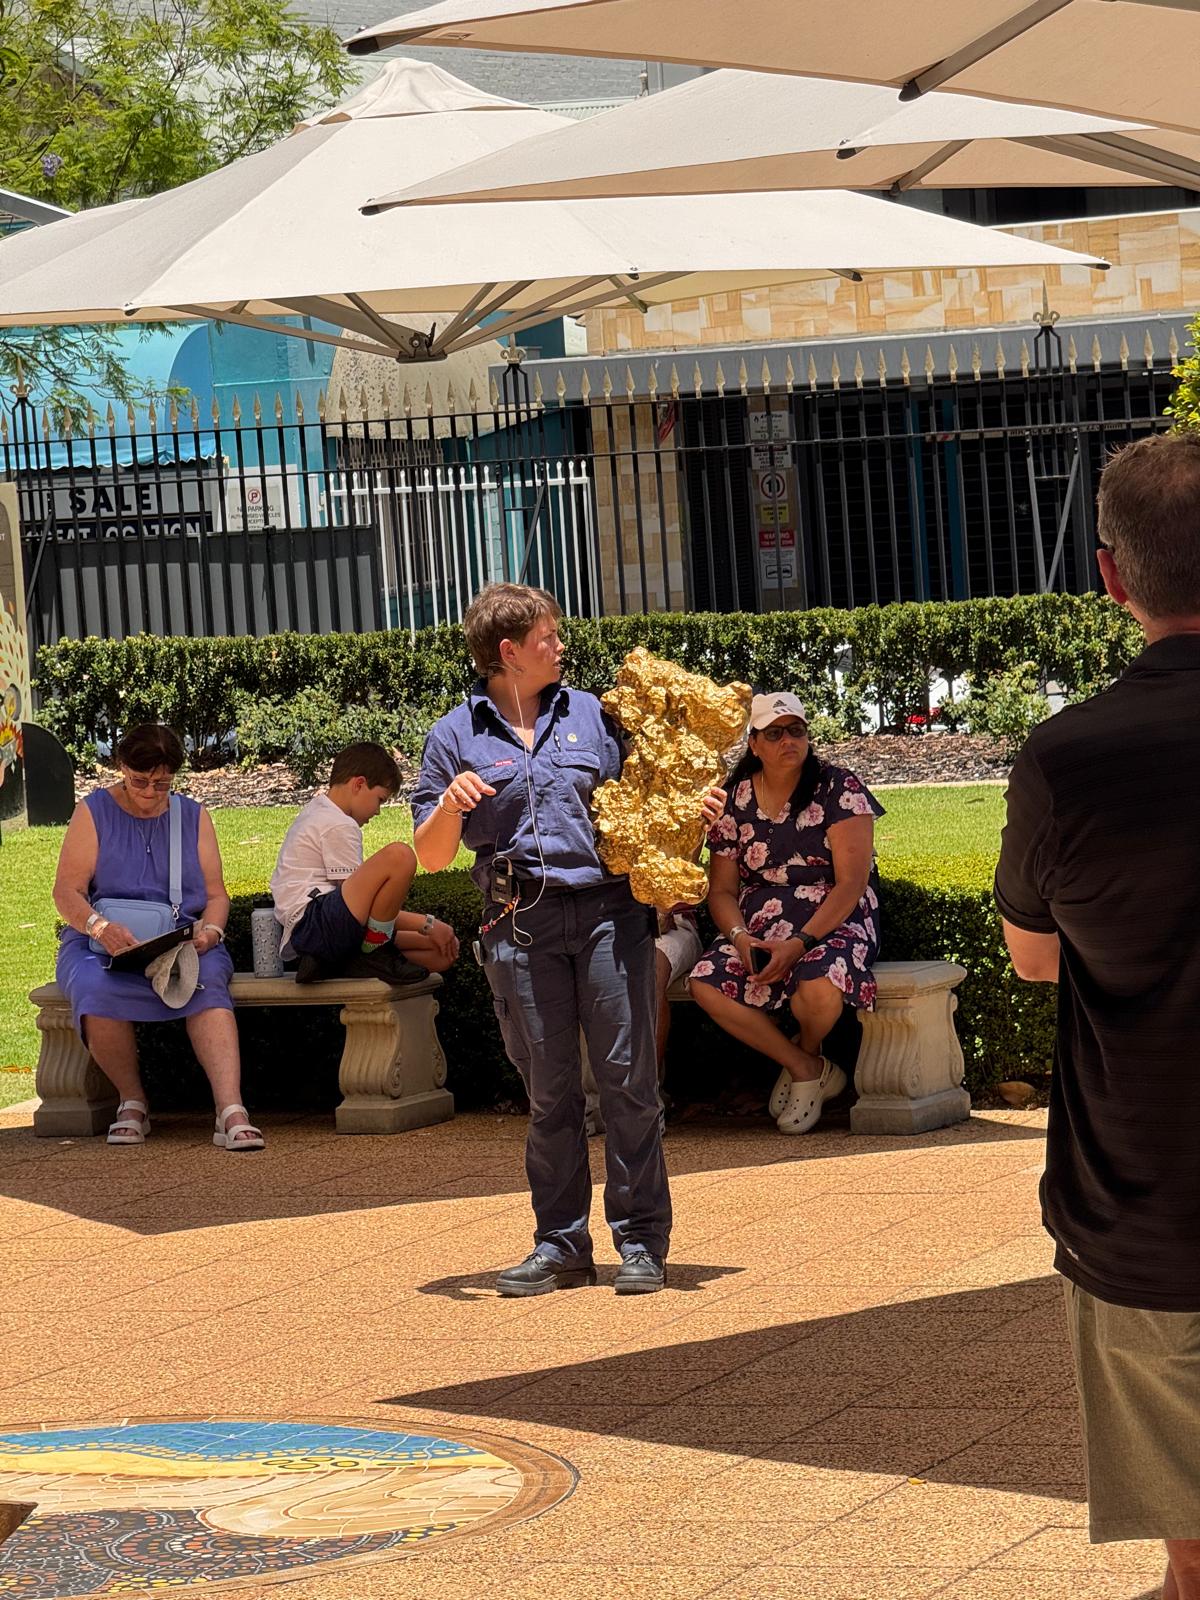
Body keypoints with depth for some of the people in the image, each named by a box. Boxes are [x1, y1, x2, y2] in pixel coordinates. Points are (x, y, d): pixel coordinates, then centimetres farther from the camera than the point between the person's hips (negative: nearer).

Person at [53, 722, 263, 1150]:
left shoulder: (193, 817, 15)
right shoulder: (94, 812, 7)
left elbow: (216, 895, 11)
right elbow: (67, 892, -3)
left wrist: (209, 932, -13)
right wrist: (101, 927, -24)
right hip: (102, 945, -1)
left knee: (209, 982, -35)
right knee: (97, 991, -37)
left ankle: (231, 1110, -49)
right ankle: (132, 1100, -14)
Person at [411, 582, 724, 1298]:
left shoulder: (592, 714, 12)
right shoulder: (457, 736, 8)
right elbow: (431, 856, 7)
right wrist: (450, 805, -12)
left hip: (609, 911, 0)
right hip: (521, 927, 0)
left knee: (629, 1077, -3)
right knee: (548, 1089, 5)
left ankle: (642, 1240, 2)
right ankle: (561, 1245, 13)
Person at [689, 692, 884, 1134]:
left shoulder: (838, 790, -4)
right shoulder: (736, 800, 8)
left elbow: (852, 883, -11)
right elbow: (722, 890, 11)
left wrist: (801, 943, -21)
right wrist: (740, 936, -12)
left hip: (832, 924, -4)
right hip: (758, 928, 4)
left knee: (820, 989, -37)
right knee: (706, 983, -25)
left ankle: (806, 1050, 4)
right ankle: (806, 1069, -8)